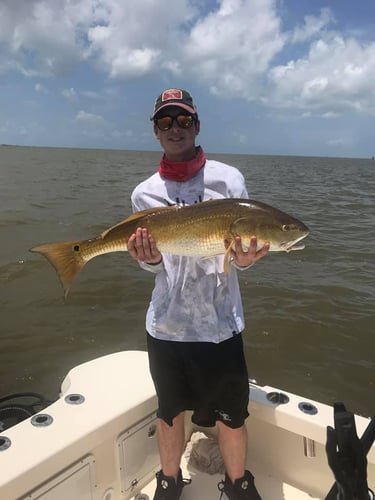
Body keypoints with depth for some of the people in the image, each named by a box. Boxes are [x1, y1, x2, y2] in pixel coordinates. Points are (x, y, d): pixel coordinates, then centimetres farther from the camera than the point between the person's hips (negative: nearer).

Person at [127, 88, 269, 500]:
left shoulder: (229, 179, -4)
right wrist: (150, 260, -21)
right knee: (170, 411, 20)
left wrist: (244, 259, -25)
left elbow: (243, 248, -3)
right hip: (167, 324, 1)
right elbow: (156, 268, 1)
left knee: (231, 415, 14)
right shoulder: (145, 194, 1)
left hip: (221, 323, -1)